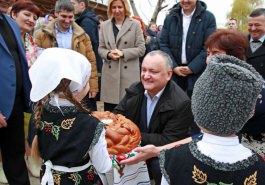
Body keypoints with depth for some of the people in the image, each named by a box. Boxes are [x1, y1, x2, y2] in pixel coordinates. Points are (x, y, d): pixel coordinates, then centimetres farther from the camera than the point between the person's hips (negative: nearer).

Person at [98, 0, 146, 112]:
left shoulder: (135, 24, 2)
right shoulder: (104, 25, 11)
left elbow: (141, 49, -2)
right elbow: (100, 48, 12)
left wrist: (123, 53, -16)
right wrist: (108, 54, -10)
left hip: (129, 74, -2)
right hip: (110, 74, 3)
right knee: (109, 113, 7)